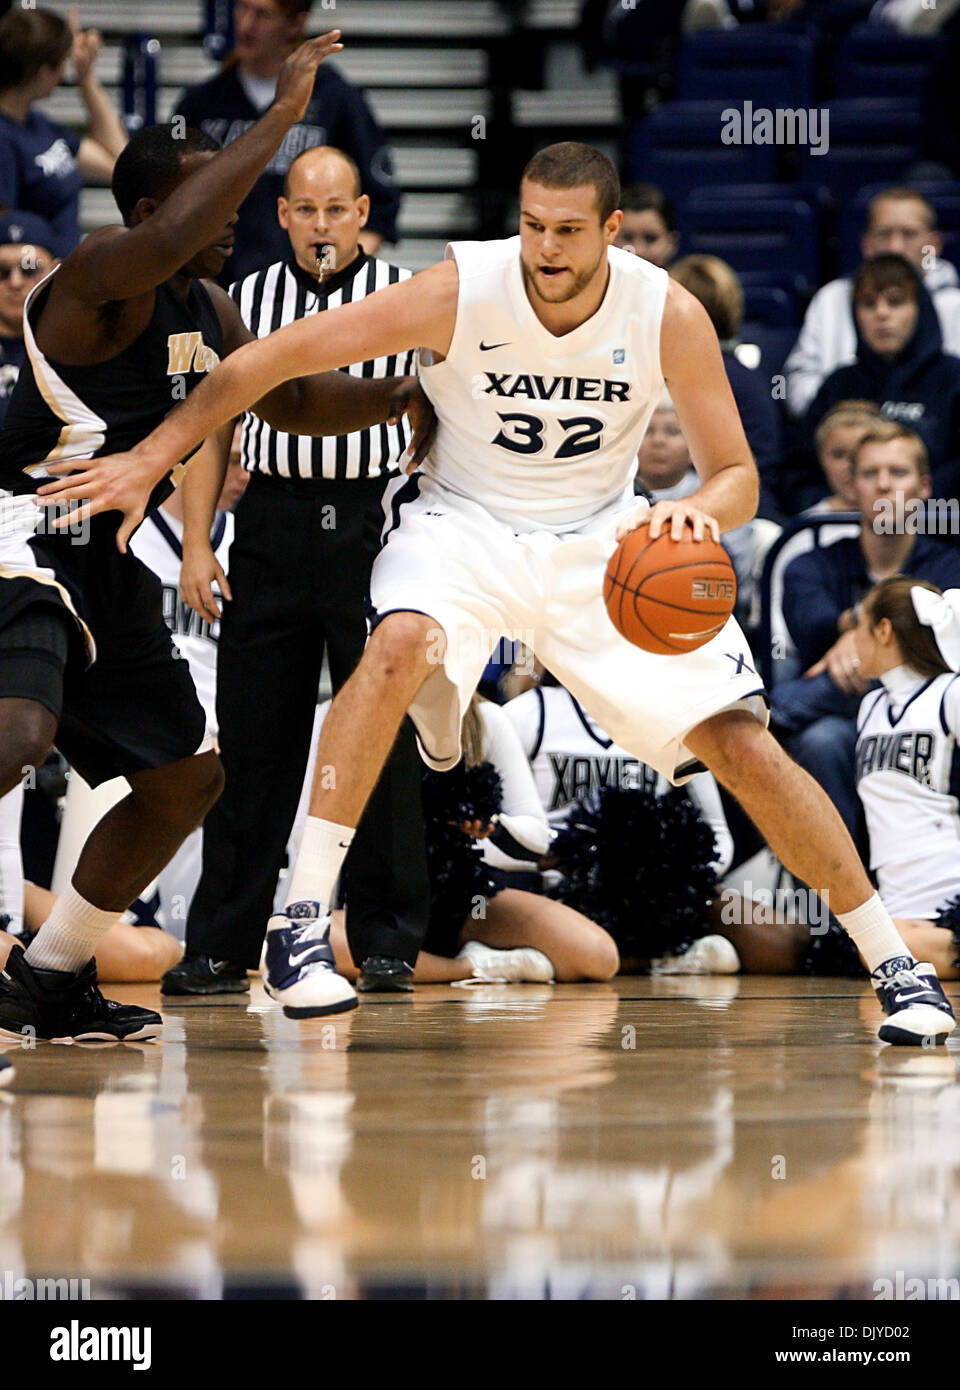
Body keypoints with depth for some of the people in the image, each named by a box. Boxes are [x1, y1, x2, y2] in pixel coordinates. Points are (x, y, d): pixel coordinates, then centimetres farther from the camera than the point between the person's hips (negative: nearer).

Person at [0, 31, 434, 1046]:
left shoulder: (210, 313, 13)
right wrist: (279, 116, -35)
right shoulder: (101, 277, -15)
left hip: (106, 570, 10)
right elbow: (165, 244, -39)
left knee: (186, 780, 14)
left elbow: (297, 401, 27)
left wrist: (421, 394, 15)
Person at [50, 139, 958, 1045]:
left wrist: (700, 512, -34)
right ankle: (300, 926, -29)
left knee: (744, 747, -8)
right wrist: (147, 460, -20)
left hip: (605, 540, 1)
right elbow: (273, 358, -17)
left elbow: (737, 477, -9)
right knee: (403, 641, -35)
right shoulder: (458, 292, -22)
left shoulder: (669, 316, -17)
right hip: (464, 521, -1)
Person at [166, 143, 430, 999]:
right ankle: (221, 949, 7)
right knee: (252, 739, 3)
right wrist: (196, 543, 4)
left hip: (373, 520, -2)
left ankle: (388, 943, 6)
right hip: (273, 521, 2)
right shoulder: (247, 301, 10)